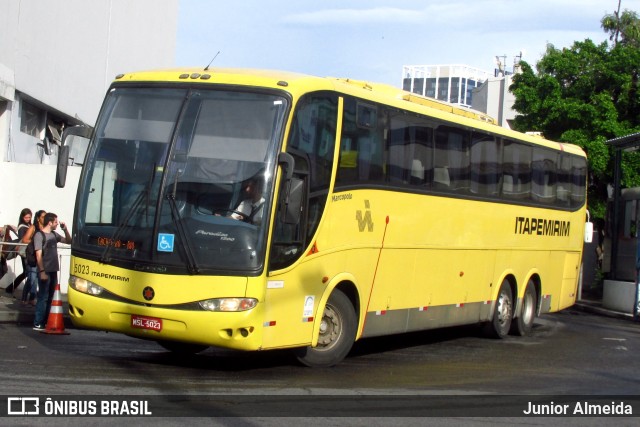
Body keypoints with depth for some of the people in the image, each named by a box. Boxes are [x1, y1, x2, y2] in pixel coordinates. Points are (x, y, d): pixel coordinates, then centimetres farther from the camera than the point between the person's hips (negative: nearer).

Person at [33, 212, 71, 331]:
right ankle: (37, 324, -6)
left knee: (49, 298, 11)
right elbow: (38, 255, -13)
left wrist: (65, 229, 7)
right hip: (45, 272, -8)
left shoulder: (54, 235, 14)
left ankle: (45, 322, 17)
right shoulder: (39, 235, -8)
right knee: (43, 297, -7)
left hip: (53, 271, 8)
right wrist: (42, 271, -20)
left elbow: (68, 241, 23)